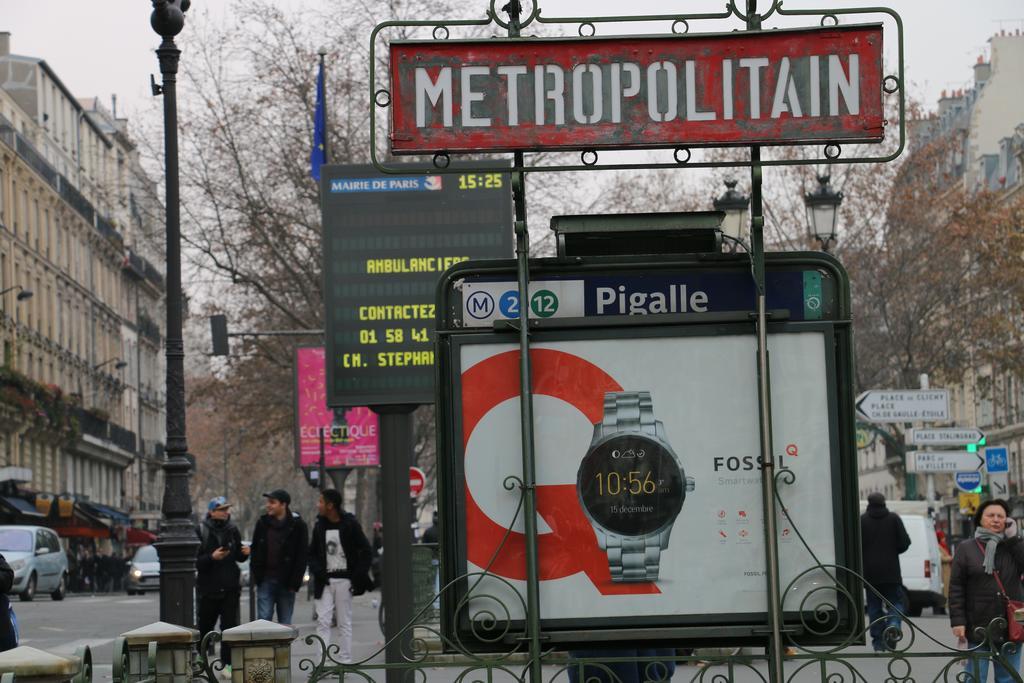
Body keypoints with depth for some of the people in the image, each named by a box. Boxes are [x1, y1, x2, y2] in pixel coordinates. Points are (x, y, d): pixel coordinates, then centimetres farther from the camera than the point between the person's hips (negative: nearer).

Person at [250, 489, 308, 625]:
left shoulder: (297, 525, -3)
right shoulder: (262, 523, 7)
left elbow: (302, 557, -4)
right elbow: (255, 551, 13)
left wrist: (295, 583, -9)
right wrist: (256, 575, 3)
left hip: (286, 583, -2)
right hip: (265, 581, 2)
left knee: (285, 623, 5)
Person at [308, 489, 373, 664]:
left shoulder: (350, 524, -4)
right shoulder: (320, 526, 9)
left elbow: (366, 551, -2)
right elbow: (312, 552, 17)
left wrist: (359, 576, -9)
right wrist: (316, 571, -2)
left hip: (344, 580, -4)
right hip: (325, 580, 4)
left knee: (344, 623, 2)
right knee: (322, 621, -5)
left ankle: (345, 661, 6)